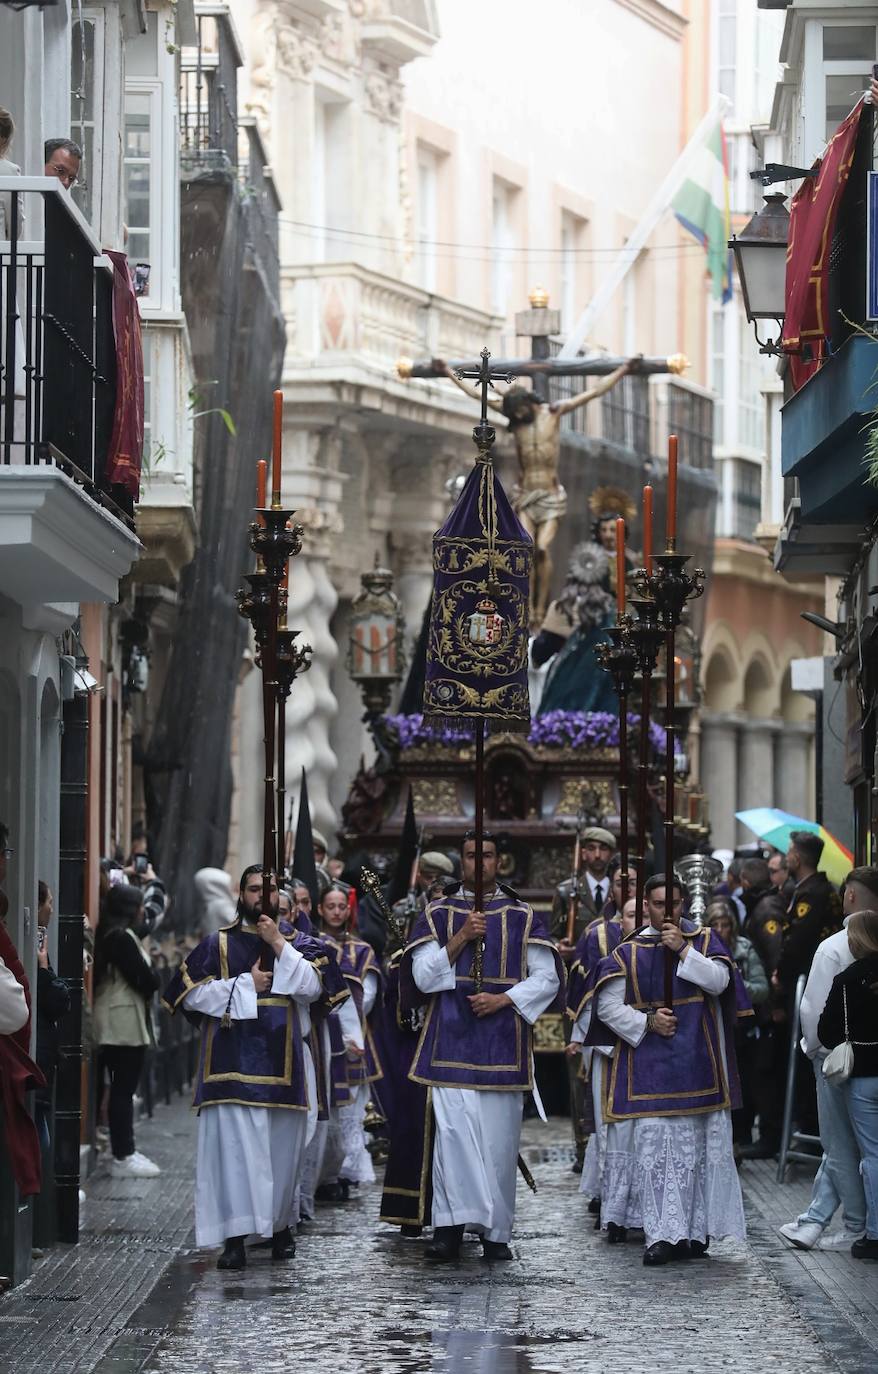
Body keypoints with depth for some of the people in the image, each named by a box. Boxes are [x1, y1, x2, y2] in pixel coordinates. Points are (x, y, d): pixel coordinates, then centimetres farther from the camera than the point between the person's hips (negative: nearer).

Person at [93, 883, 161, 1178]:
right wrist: (153, 978, 4)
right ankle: (123, 1158, -6)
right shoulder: (123, 938, -16)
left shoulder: (108, 935, 13)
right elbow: (145, 980, -16)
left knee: (121, 1088, 12)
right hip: (126, 1022, -10)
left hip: (114, 1023, 10)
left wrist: (147, 980, 2)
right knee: (123, 1089, -7)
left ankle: (125, 1151, 17)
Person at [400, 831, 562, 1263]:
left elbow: (548, 978, 5)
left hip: (503, 1044, 1)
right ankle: (451, 1226, -17)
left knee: (499, 1137, 1)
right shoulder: (437, 915, 9)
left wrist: (503, 999, -9)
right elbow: (423, 976, 1)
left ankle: (495, 1232, 8)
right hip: (452, 1043, -1)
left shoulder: (523, 917, 9)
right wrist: (461, 939, -10)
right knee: (454, 1129, -14)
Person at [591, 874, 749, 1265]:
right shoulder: (627, 953, 7)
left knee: (694, 1149, 2)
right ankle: (662, 1235, -10)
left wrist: (683, 950, -13)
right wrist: (647, 1022, -10)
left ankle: (693, 1232, 8)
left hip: (696, 1066, 1)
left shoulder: (704, 942, 9)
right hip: (648, 1067, 0)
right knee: (653, 1148, -8)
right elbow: (608, 1006, 3)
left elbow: (719, 981, -8)